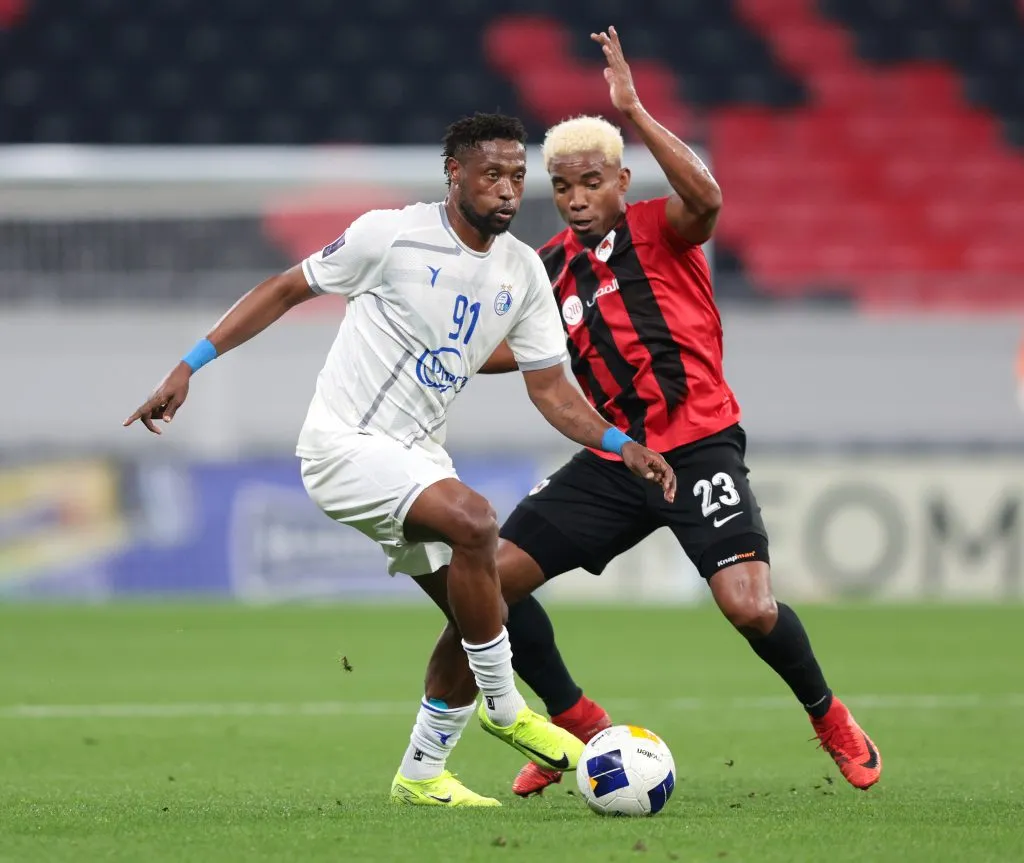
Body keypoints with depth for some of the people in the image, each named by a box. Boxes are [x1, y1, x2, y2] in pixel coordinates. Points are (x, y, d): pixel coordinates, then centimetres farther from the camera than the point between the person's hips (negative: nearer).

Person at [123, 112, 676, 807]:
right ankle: (504, 708, -16)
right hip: (345, 444, -8)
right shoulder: (390, 235, -13)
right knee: (475, 521, -31)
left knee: (478, 613, 3)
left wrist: (620, 444, -8)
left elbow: (549, 388, 8)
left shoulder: (522, 271, 4)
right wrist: (191, 366, -8)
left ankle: (422, 774, 20)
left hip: (417, 454, 8)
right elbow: (285, 291, -3)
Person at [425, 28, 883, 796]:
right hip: (614, 460, 6)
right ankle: (581, 726, 13)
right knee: (493, 579, -4)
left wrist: (633, 111, -34)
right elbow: (524, 349, 23)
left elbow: (706, 197, -30)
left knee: (750, 609, -21)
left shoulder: (659, 230, -7)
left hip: (698, 448, -6)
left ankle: (831, 721, 9)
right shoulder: (554, 267, 9)